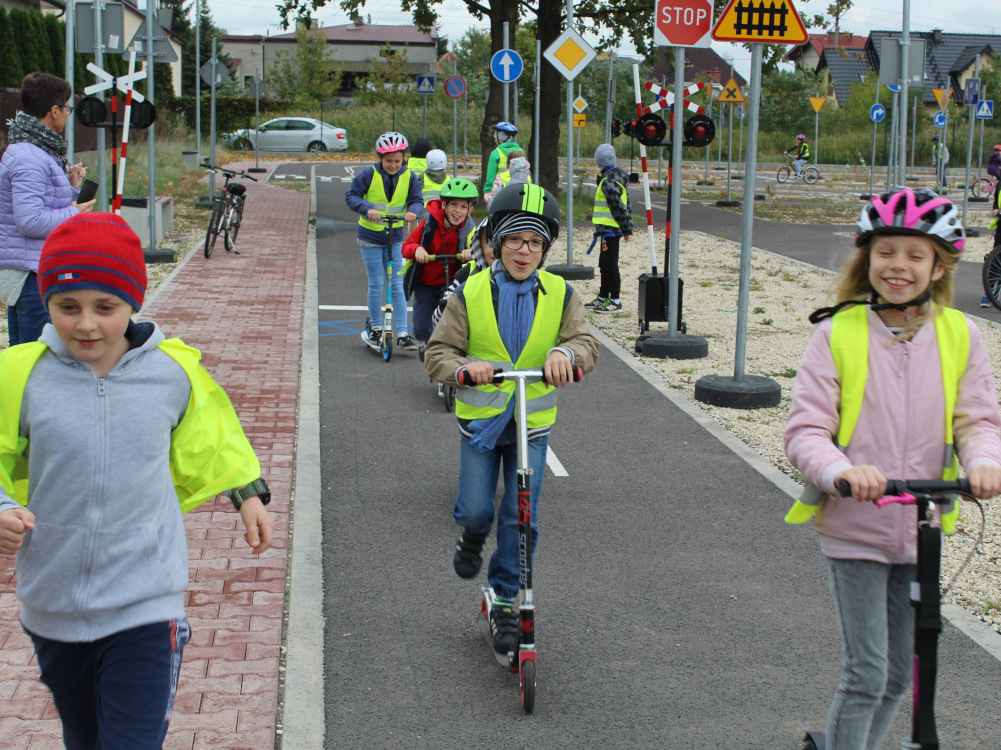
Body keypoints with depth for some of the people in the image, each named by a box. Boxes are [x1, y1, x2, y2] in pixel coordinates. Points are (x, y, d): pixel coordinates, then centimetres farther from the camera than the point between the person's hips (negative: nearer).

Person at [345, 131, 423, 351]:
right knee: (376, 285, -1)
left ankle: (402, 333, -1)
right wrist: (367, 208, -30)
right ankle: (375, 328, 17)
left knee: (397, 286, -1)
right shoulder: (369, 174, -11)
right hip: (370, 237, -2)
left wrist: (413, 211, -26)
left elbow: (417, 200, -3)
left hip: (394, 238, 2)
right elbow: (351, 196, -11)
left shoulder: (408, 177, -4)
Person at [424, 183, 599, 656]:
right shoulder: (470, 293, -4)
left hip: (532, 425, 1)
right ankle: (471, 540, 35)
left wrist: (565, 352, -36)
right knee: (476, 511, -3)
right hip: (480, 420, 0)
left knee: (521, 518, -4)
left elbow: (586, 343, -12)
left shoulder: (560, 294, -1)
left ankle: (504, 602, 14)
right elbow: (438, 353, -6)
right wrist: (465, 367, -28)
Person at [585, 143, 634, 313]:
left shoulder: (608, 181, -16)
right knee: (605, 263, 16)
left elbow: (619, 207, -19)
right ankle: (603, 297, 25)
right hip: (609, 229, 10)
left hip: (610, 229, -10)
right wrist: (628, 229, 19)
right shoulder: (616, 176, 16)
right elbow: (626, 205, 18)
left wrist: (626, 228, -12)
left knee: (610, 263, -6)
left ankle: (615, 301, -2)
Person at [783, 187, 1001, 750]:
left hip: (921, 532, 4)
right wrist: (841, 470, -31)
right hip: (854, 530, -4)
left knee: (900, 676, 15)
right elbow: (806, 430, -11)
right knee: (867, 674, -5)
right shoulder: (837, 333, -9)